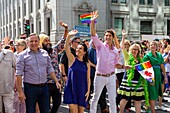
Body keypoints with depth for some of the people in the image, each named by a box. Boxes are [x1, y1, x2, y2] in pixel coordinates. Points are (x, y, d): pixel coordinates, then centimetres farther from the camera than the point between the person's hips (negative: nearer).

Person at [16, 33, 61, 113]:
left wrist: (56, 81, 5)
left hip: (44, 87, 4)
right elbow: (19, 74, -7)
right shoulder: (23, 55, -4)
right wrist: (20, 91, -12)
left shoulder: (44, 53, 7)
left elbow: (49, 69, 14)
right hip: (30, 88, -3)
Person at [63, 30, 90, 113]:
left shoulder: (87, 64, 6)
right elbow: (66, 47, -14)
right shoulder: (72, 59, 1)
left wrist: (88, 91, -1)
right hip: (71, 89, -2)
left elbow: (88, 79, 7)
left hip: (82, 90, 2)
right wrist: (69, 36, -28)